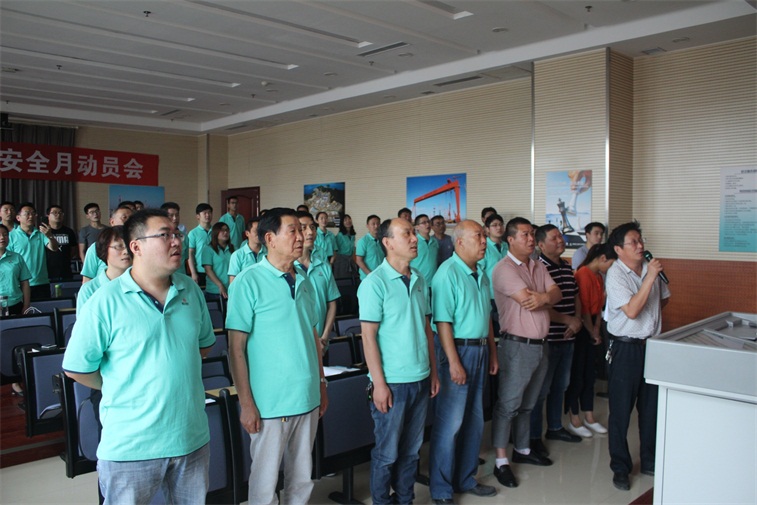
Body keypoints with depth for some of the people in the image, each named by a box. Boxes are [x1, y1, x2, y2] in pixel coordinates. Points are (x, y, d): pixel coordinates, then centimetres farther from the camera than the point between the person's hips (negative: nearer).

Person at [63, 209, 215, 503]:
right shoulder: (106, 301, -13)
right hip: (130, 447, -4)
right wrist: (122, 388, 2)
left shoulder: (191, 291, 2)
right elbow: (76, 368, -8)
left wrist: (176, 369, 5)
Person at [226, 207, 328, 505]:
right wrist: (246, 403, -13)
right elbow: (236, 349, -12)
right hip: (270, 403, -5)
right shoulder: (248, 282, -11)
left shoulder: (304, 281, 6)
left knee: (301, 479, 18)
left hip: (308, 399, 5)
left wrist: (321, 383, 13)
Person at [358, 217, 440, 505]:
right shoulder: (375, 282, -12)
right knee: (387, 452, 8)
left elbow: (427, 328, 12)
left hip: (420, 380, 6)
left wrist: (433, 372, 11)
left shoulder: (419, 280, 7)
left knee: (411, 449, 17)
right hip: (392, 383, -6)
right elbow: (368, 336, -13)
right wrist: (379, 383, -15)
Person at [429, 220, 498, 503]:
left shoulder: (481, 274, 11)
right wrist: (454, 362, -21)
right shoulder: (448, 273, -15)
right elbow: (443, 321, -20)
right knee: (449, 423, -1)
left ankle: (466, 480, 32)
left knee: (474, 421, 16)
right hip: (457, 350, -8)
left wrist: (492, 352, 17)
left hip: (480, 350, 8)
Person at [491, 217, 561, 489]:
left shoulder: (538, 267, 12)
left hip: (540, 344, 8)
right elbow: (528, 300, -23)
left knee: (527, 404, 19)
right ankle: (501, 461, 6)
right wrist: (548, 297, -4)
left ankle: (522, 449, 33)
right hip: (517, 345, -8)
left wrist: (544, 297, -21)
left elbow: (556, 293, 1)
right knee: (508, 404, -1)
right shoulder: (504, 269, -14)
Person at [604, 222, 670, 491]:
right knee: (621, 410, 4)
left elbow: (664, 298, 23)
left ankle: (649, 461, 33)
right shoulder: (615, 274, -14)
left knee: (652, 407, 16)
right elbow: (631, 310, -24)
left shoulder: (650, 267, 5)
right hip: (626, 348, -6)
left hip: (652, 345, 6)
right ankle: (620, 467, 18)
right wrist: (649, 277, -24)